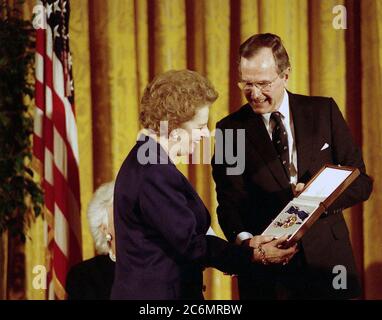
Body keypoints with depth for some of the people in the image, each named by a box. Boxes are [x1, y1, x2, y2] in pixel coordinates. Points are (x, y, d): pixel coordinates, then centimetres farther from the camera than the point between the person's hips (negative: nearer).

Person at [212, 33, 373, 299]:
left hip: (327, 259, 1)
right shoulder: (231, 129, 0)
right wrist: (243, 239, -28)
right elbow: (229, 201, -7)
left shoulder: (324, 111, 2)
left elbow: (361, 182, 3)